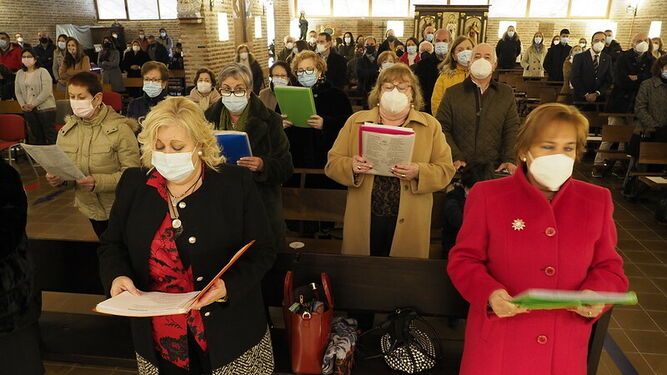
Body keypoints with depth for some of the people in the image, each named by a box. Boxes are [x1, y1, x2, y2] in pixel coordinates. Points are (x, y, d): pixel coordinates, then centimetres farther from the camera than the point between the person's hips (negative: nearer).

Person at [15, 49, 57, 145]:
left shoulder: (42, 72, -5)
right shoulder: (19, 73, 13)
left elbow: (46, 91, -14)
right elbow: (18, 92, 12)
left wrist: (33, 104, -14)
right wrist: (23, 105, -4)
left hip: (45, 108, -6)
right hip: (28, 111, 6)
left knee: (50, 136, -6)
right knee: (36, 137, 12)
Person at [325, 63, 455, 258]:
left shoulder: (431, 125, 5)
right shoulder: (355, 121, 7)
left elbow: (446, 170, 1)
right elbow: (332, 163, 4)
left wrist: (418, 171, -18)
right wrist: (351, 166, -16)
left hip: (409, 222, 0)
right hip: (364, 220, 1)